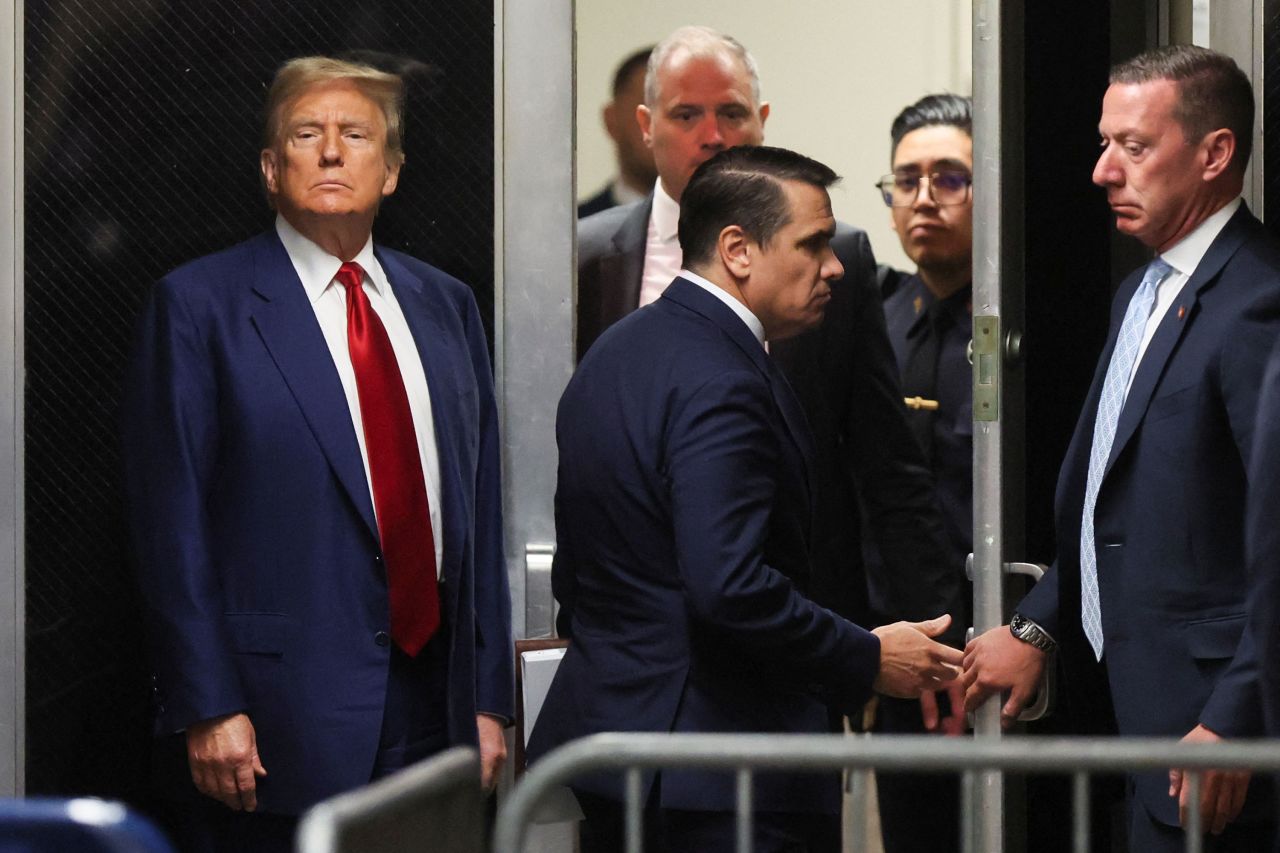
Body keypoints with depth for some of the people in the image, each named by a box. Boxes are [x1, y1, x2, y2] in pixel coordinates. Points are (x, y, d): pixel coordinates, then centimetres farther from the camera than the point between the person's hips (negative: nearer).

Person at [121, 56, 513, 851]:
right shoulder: (198, 305, -2)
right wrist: (208, 710, -12)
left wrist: (490, 699, 9)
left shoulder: (445, 304, 14)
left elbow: (480, 509, 14)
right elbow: (172, 525, -6)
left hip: (432, 710, 5)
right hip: (282, 721, -4)